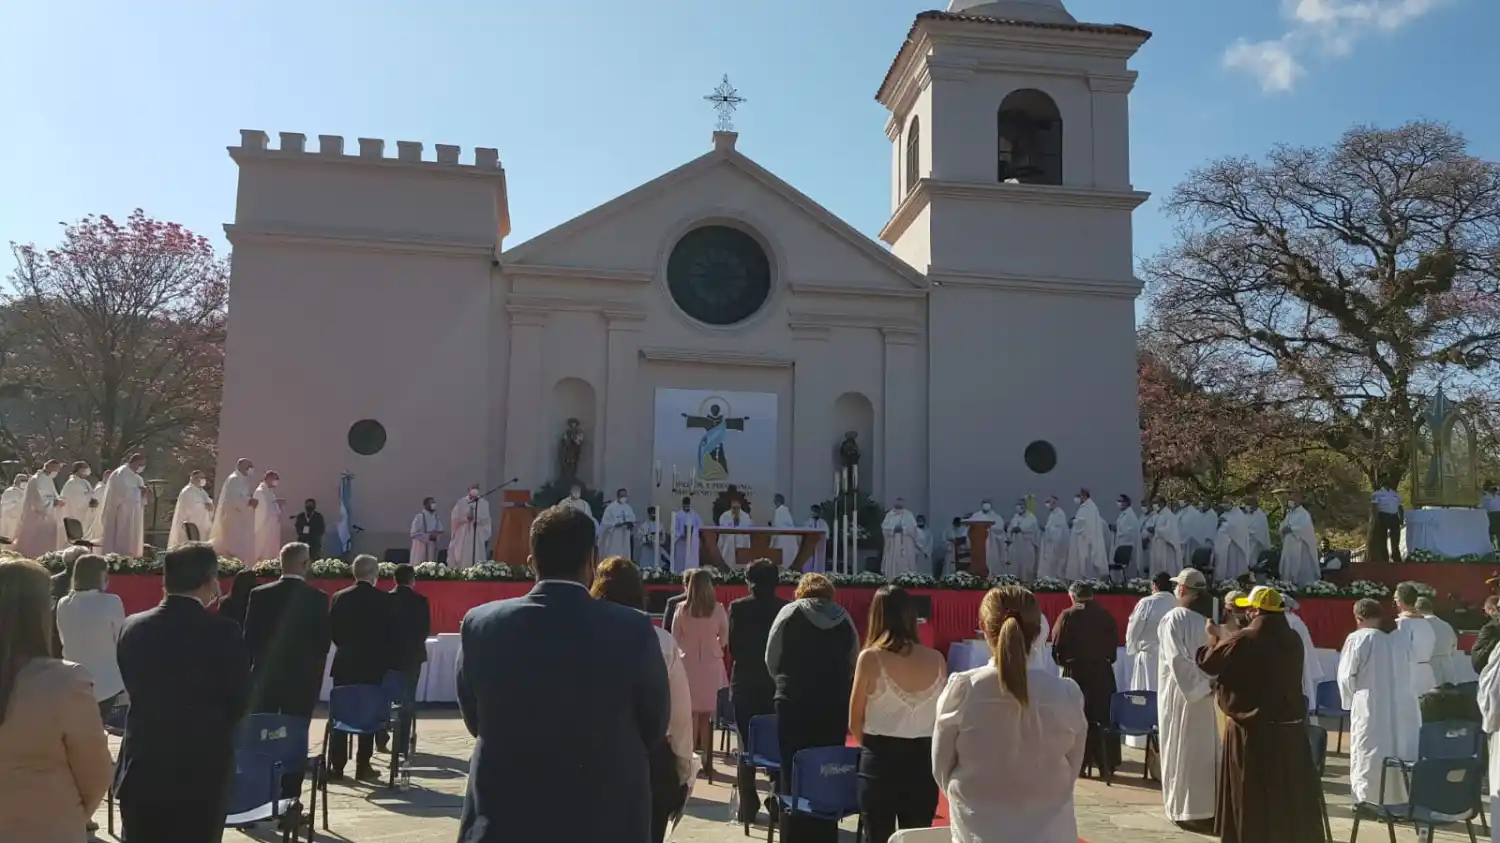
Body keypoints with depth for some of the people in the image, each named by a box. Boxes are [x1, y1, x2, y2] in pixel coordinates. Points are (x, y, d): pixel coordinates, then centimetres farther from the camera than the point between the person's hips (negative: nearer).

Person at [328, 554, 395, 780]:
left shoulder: (339, 598, -2)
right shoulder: (384, 600, -8)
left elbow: (332, 631, 4)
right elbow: (391, 634, -5)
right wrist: (389, 662, 6)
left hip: (345, 664, 2)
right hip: (374, 665, -2)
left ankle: (337, 766, 10)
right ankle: (363, 767, 7)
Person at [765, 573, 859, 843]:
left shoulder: (790, 612, -1)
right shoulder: (844, 617, 5)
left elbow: (771, 659, 3)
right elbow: (854, 663, 8)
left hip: (795, 703, -2)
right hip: (835, 705, 3)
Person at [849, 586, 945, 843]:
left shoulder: (870, 658, -11)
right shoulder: (936, 660, -3)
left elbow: (855, 723, -3)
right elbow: (941, 718, 6)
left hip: (881, 759, -2)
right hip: (923, 759, 3)